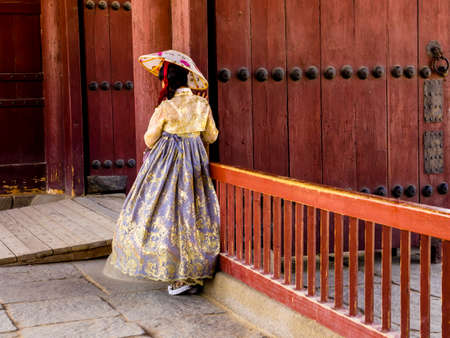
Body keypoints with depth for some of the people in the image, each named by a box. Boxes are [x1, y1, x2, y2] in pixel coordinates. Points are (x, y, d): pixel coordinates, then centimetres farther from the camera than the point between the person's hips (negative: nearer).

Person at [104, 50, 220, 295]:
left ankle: (178, 277, 1)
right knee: (195, 214, 11)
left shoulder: (165, 108, -15)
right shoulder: (202, 105, -1)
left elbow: (150, 139, -7)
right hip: (195, 163, 5)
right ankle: (196, 275, 15)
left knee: (167, 213, 2)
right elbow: (211, 136, 9)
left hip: (166, 164, -5)